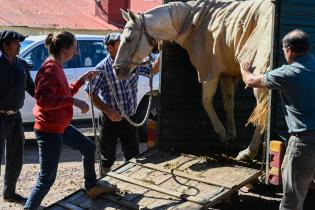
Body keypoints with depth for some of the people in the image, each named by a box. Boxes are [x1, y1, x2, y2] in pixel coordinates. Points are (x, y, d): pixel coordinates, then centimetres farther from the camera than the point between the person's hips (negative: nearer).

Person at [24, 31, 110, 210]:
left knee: (89, 147, 25)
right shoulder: (50, 69, -20)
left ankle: (92, 187, 43)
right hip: (49, 130, -11)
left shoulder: (57, 67, 10)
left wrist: (82, 80, 15)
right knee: (47, 178, -8)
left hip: (61, 126, 11)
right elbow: (43, 99, -32)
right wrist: (73, 101, -32)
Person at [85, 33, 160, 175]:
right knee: (108, 159, 11)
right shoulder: (102, 68, -14)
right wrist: (108, 111, -22)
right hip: (110, 120, -4)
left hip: (130, 119, 4)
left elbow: (153, 70, 7)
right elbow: (91, 93, -14)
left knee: (133, 157, 15)